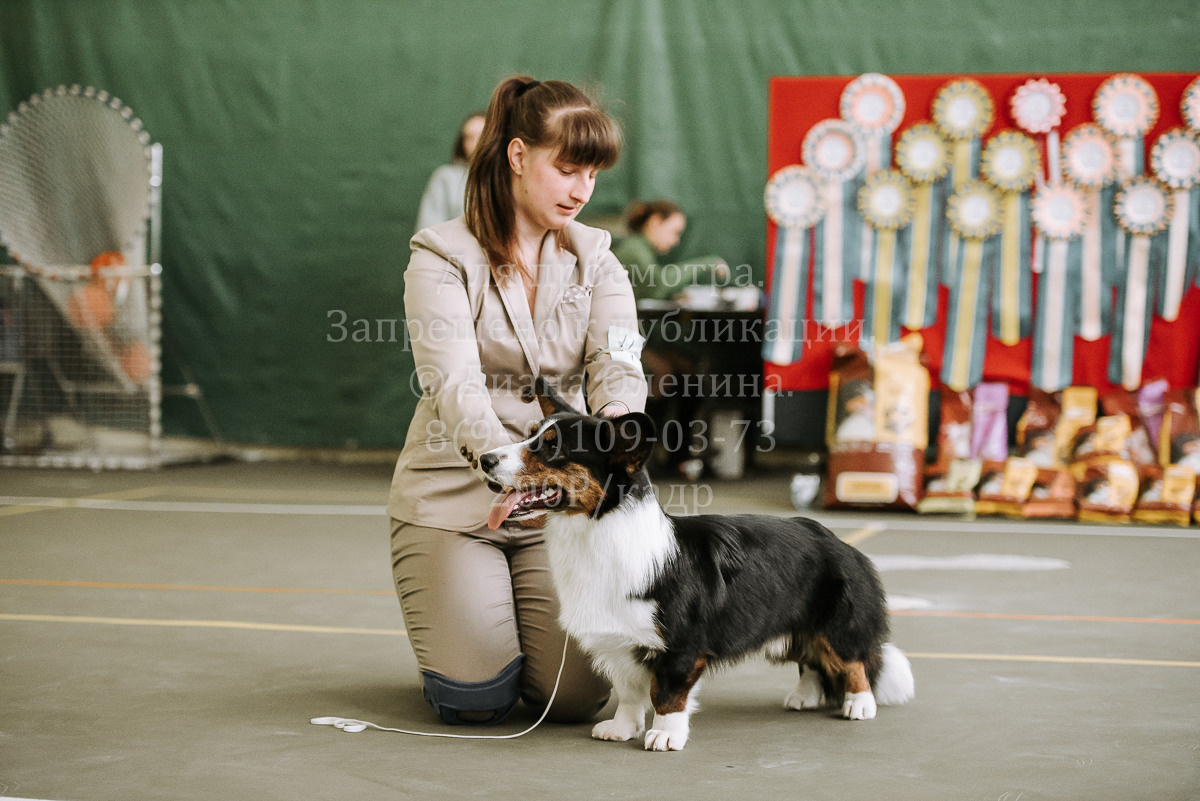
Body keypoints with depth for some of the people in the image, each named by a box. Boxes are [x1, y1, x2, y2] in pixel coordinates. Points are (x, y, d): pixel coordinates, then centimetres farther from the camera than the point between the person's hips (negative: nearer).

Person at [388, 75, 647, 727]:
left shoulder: (596, 262, 6)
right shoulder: (442, 257, -7)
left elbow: (618, 368, -11)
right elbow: (453, 381, -22)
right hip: (454, 495, -3)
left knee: (575, 693, -11)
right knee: (475, 695, -15)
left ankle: (514, 606, 23)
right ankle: (458, 609, 21)